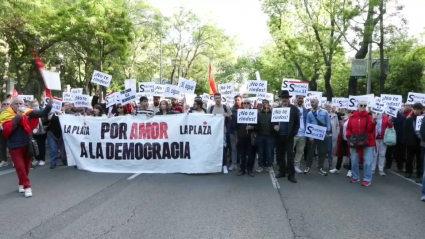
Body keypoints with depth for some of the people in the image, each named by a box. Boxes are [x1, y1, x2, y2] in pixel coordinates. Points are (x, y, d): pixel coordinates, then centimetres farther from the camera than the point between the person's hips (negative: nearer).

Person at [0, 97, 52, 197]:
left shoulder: (27, 113, -1)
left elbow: (42, 113, -6)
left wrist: (49, 106, -23)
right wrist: (17, 117, -24)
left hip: (28, 144, 3)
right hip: (15, 146, -3)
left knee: (26, 167, 13)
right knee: (20, 167, -3)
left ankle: (22, 184, 31)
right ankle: (27, 186, 6)